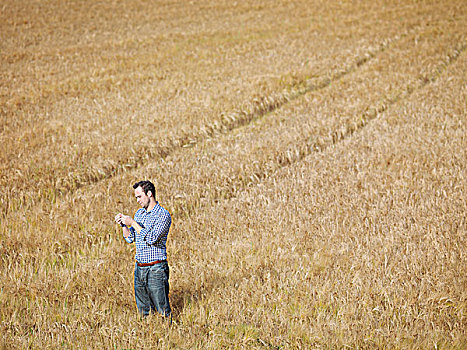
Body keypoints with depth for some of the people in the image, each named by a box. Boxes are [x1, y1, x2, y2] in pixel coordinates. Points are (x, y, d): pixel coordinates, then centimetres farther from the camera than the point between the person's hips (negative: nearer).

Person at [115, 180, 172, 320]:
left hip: (156, 269, -7)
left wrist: (132, 223, -17)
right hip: (139, 268, 7)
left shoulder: (163, 215, -11)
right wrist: (123, 224, -1)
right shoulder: (139, 213, 13)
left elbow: (151, 238, -21)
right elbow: (130, 238, 16)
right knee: (143, 311, 12)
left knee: (163, 311, -4)